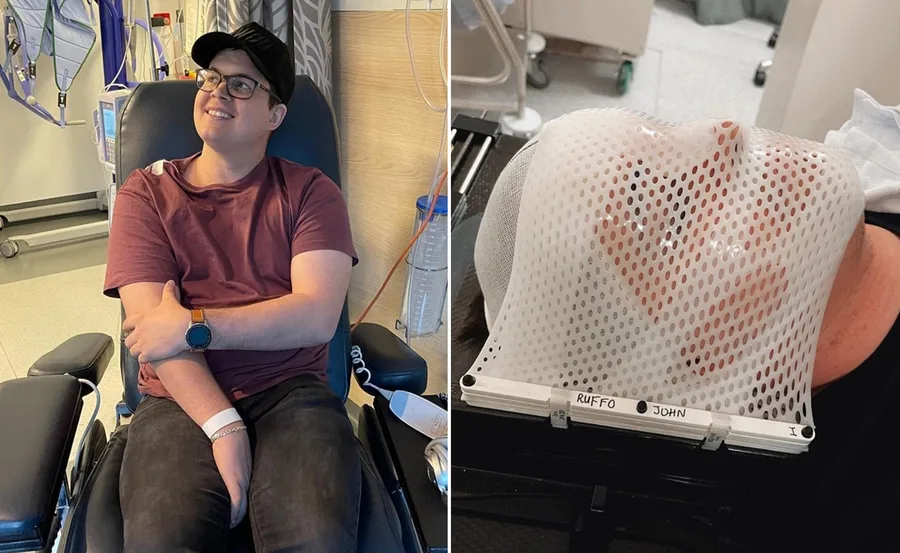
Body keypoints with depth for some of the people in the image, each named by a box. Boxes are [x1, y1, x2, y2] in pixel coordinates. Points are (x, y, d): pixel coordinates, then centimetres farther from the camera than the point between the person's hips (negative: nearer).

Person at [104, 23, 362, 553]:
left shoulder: (310, 191, 6)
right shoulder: (146, 192, 9)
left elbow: (317, 316, -7)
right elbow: (153, 324, -3)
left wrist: (194, 325, -10)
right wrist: (224, 427, -16)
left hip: (291, 392, 0)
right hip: (184, 400, 1)